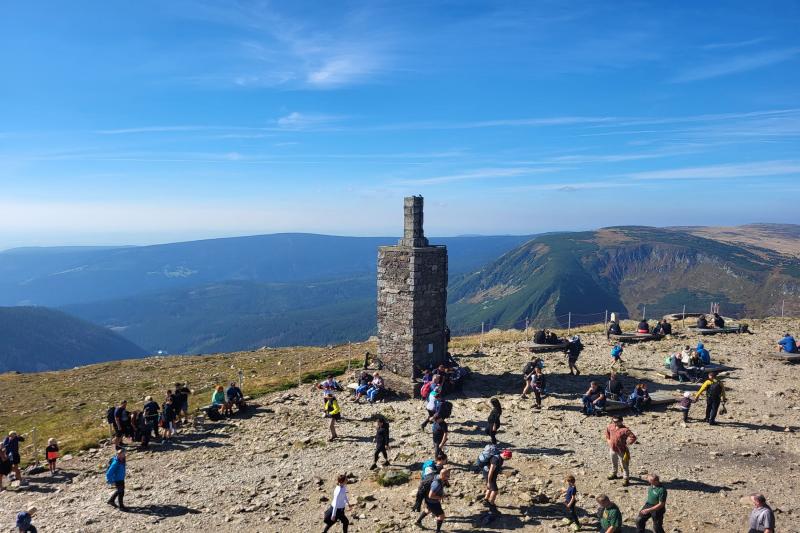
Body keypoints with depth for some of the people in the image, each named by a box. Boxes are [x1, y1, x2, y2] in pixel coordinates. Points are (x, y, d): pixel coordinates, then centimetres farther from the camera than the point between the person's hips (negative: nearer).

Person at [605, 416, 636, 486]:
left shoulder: (624, 430, -25)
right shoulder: (611, 427, -5)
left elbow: (633, 437, -25)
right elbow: (607, 431, 18)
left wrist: (626, 444, -21)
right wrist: (608, 439, 11)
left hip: (621, 451, -7)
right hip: (612, 449, 7)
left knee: (624, 466, 5)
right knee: (614, 463, 28)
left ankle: (626, 479, 16)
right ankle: (614, 474, 48)